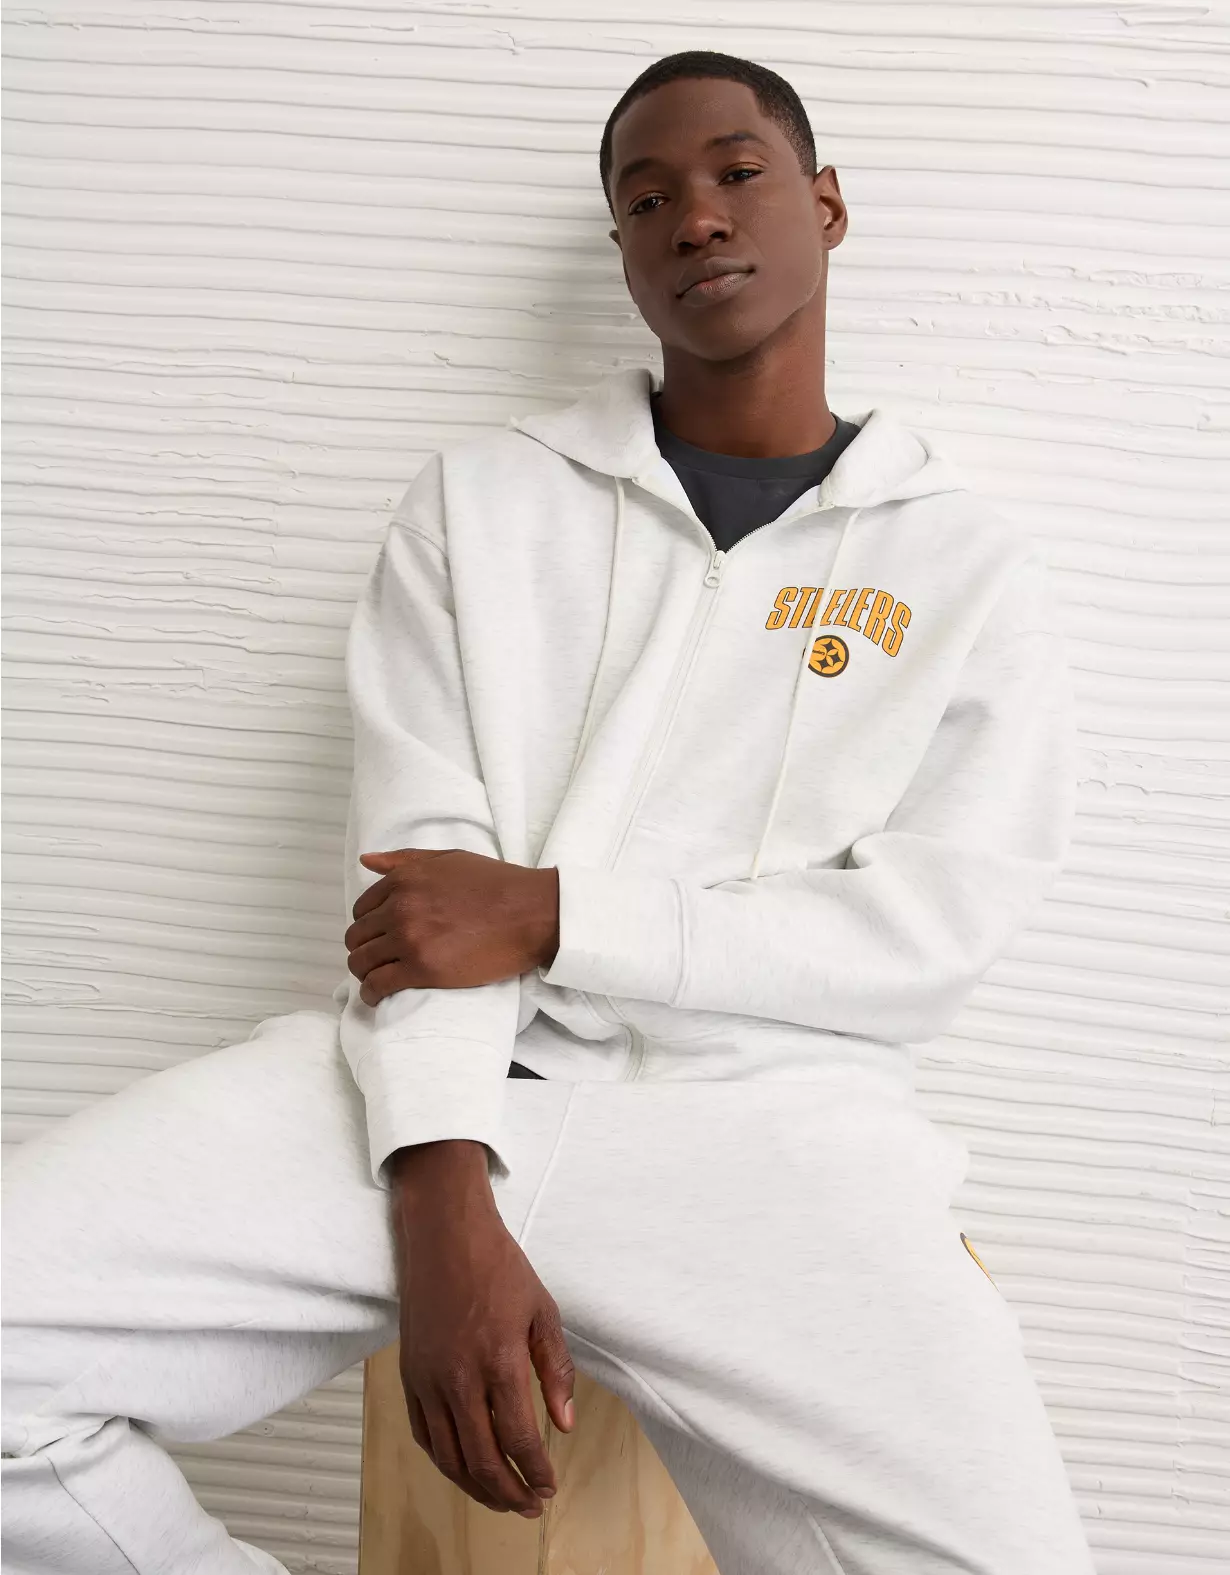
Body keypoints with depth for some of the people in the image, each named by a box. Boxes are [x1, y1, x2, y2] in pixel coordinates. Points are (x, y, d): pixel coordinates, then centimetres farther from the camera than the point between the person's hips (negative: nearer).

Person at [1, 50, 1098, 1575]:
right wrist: (442, 1202, -14)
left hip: (763, 1116, -1)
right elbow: (416, 864, 1)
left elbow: (937, 928, 0)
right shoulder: (481, 499, 14)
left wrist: (552, 916, -9)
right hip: (449, 1087, 2)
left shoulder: (964, 565, 11)